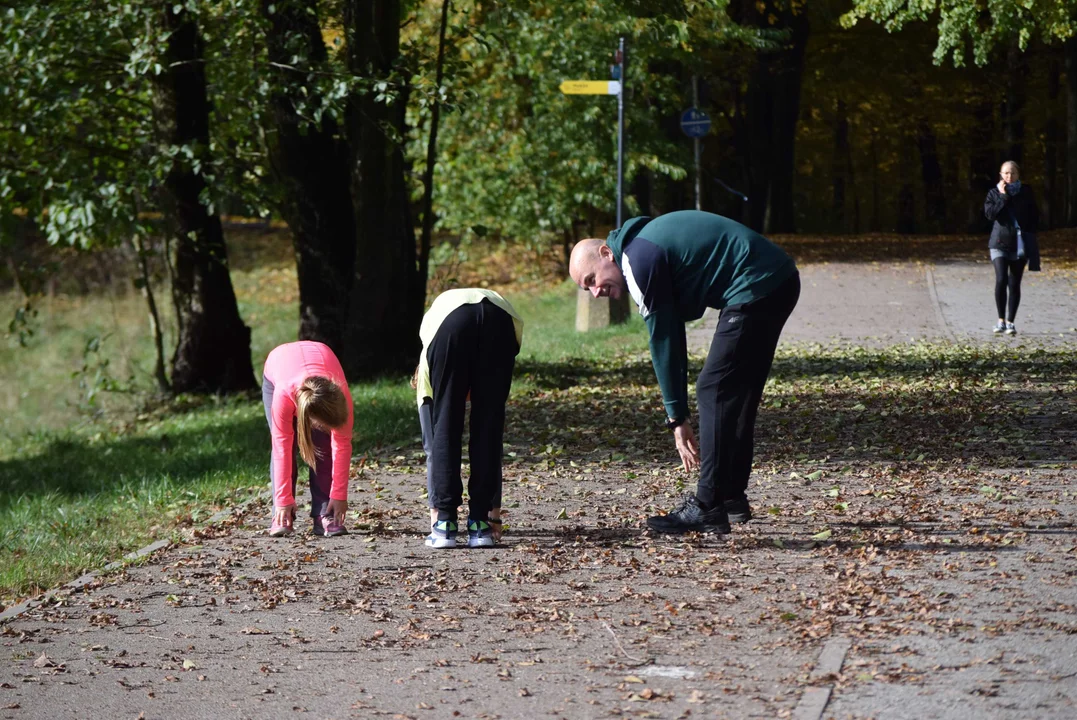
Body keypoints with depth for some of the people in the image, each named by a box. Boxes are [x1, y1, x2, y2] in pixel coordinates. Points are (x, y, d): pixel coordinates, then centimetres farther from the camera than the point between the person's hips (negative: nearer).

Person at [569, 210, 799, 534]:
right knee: (738, 393, 17)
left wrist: (677, 418, -1)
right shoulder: (646, 242, 19)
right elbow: (671, 336, 21)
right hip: (781, 280, 10)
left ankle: (708, 509, -8)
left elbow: (663, 343, -8)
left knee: (714, 392, -7)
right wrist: (678, 416, 20)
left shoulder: (639, 261, -10)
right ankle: (732, 498, 24)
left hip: (756, 288, -10)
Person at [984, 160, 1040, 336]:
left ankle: (1010, 322, 9)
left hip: (1021, 244, 1)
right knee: (1001, 280, -15)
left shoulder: (1026, 192, 7)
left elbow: (1034, 216, 10)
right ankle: (1001, 320, -3)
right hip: (1000, 243, -1)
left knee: (1014, 283, 3)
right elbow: (990, 213, -10)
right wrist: (1003, 196, -13)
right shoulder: (994, 193, 5)